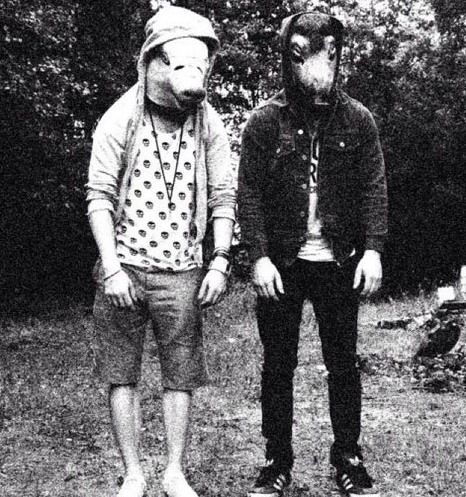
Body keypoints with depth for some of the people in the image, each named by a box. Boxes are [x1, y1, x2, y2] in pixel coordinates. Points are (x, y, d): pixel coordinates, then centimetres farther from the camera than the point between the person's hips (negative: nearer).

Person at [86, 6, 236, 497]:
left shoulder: (208, 123, 1)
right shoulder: (120, 118, -5)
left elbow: (223, 197, 6)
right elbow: (99, 196, -5)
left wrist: (219, 263, -2)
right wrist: (112, 268, -11)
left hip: (181, 272, 1)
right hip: (123, 268, -1)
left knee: (180, 377, 7)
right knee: (121, 375, 5)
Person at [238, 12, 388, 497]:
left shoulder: (356, 119, 3)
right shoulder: (265, 120, -2)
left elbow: (374, 188, 2)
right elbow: (249, 193, -4)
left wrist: (373, 249, -9)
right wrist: (259, 256, -12)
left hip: (339, 263, 1)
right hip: (281, 263, -1)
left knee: (343, 364, 9)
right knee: (278, 366, 8)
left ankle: (348, 458, 22)